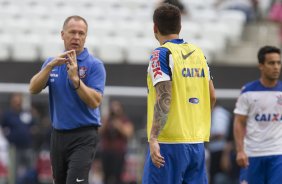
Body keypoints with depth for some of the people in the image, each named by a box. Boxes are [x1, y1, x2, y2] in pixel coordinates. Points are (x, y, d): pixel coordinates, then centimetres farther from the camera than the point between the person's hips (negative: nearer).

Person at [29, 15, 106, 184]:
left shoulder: (95, 65, -5)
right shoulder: (52, 63, 10)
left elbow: (95, 102, -15)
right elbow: (33, 88, -4)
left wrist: (75, 79, -26)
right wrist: (50, 65, -18)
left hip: (83, 137, -6)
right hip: (58, 135, 6)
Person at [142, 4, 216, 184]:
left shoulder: (162, 54, -8)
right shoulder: (198, 52, 12)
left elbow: (164, 98, -18)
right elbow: (212, 96, 16)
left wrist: (153, 138, -21)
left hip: (170, 142, -6)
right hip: (197, 142, 6)